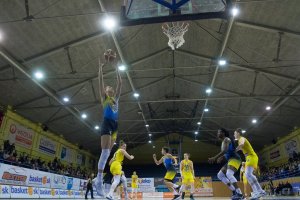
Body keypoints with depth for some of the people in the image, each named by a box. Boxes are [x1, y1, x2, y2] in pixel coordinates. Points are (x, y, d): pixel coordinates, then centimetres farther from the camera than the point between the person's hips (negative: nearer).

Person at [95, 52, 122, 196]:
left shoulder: (116, 98, 21)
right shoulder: (104, 98, 10)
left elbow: (120, 83, 18)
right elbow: (100, 82, 3)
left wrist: (116, 69, 20)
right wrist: (101, 68, 8)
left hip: (115, 124, 6)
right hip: (107, 123, -6)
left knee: (108, 152, 4)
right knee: (105, 151, -16)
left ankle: (99, 179, 10)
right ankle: (99, 179, -11)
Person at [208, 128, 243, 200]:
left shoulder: (226, 139, -8)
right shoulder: (223, 141, 22)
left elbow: (225, 151, -24)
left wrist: (214, 158, -27)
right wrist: (221, 158, 11)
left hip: (235, 159, -10)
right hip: (230, 160, 10)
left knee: (229, 174, -31)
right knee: (220, 175, 7)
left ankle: (239, 193, -27)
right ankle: (234, 191, 5)